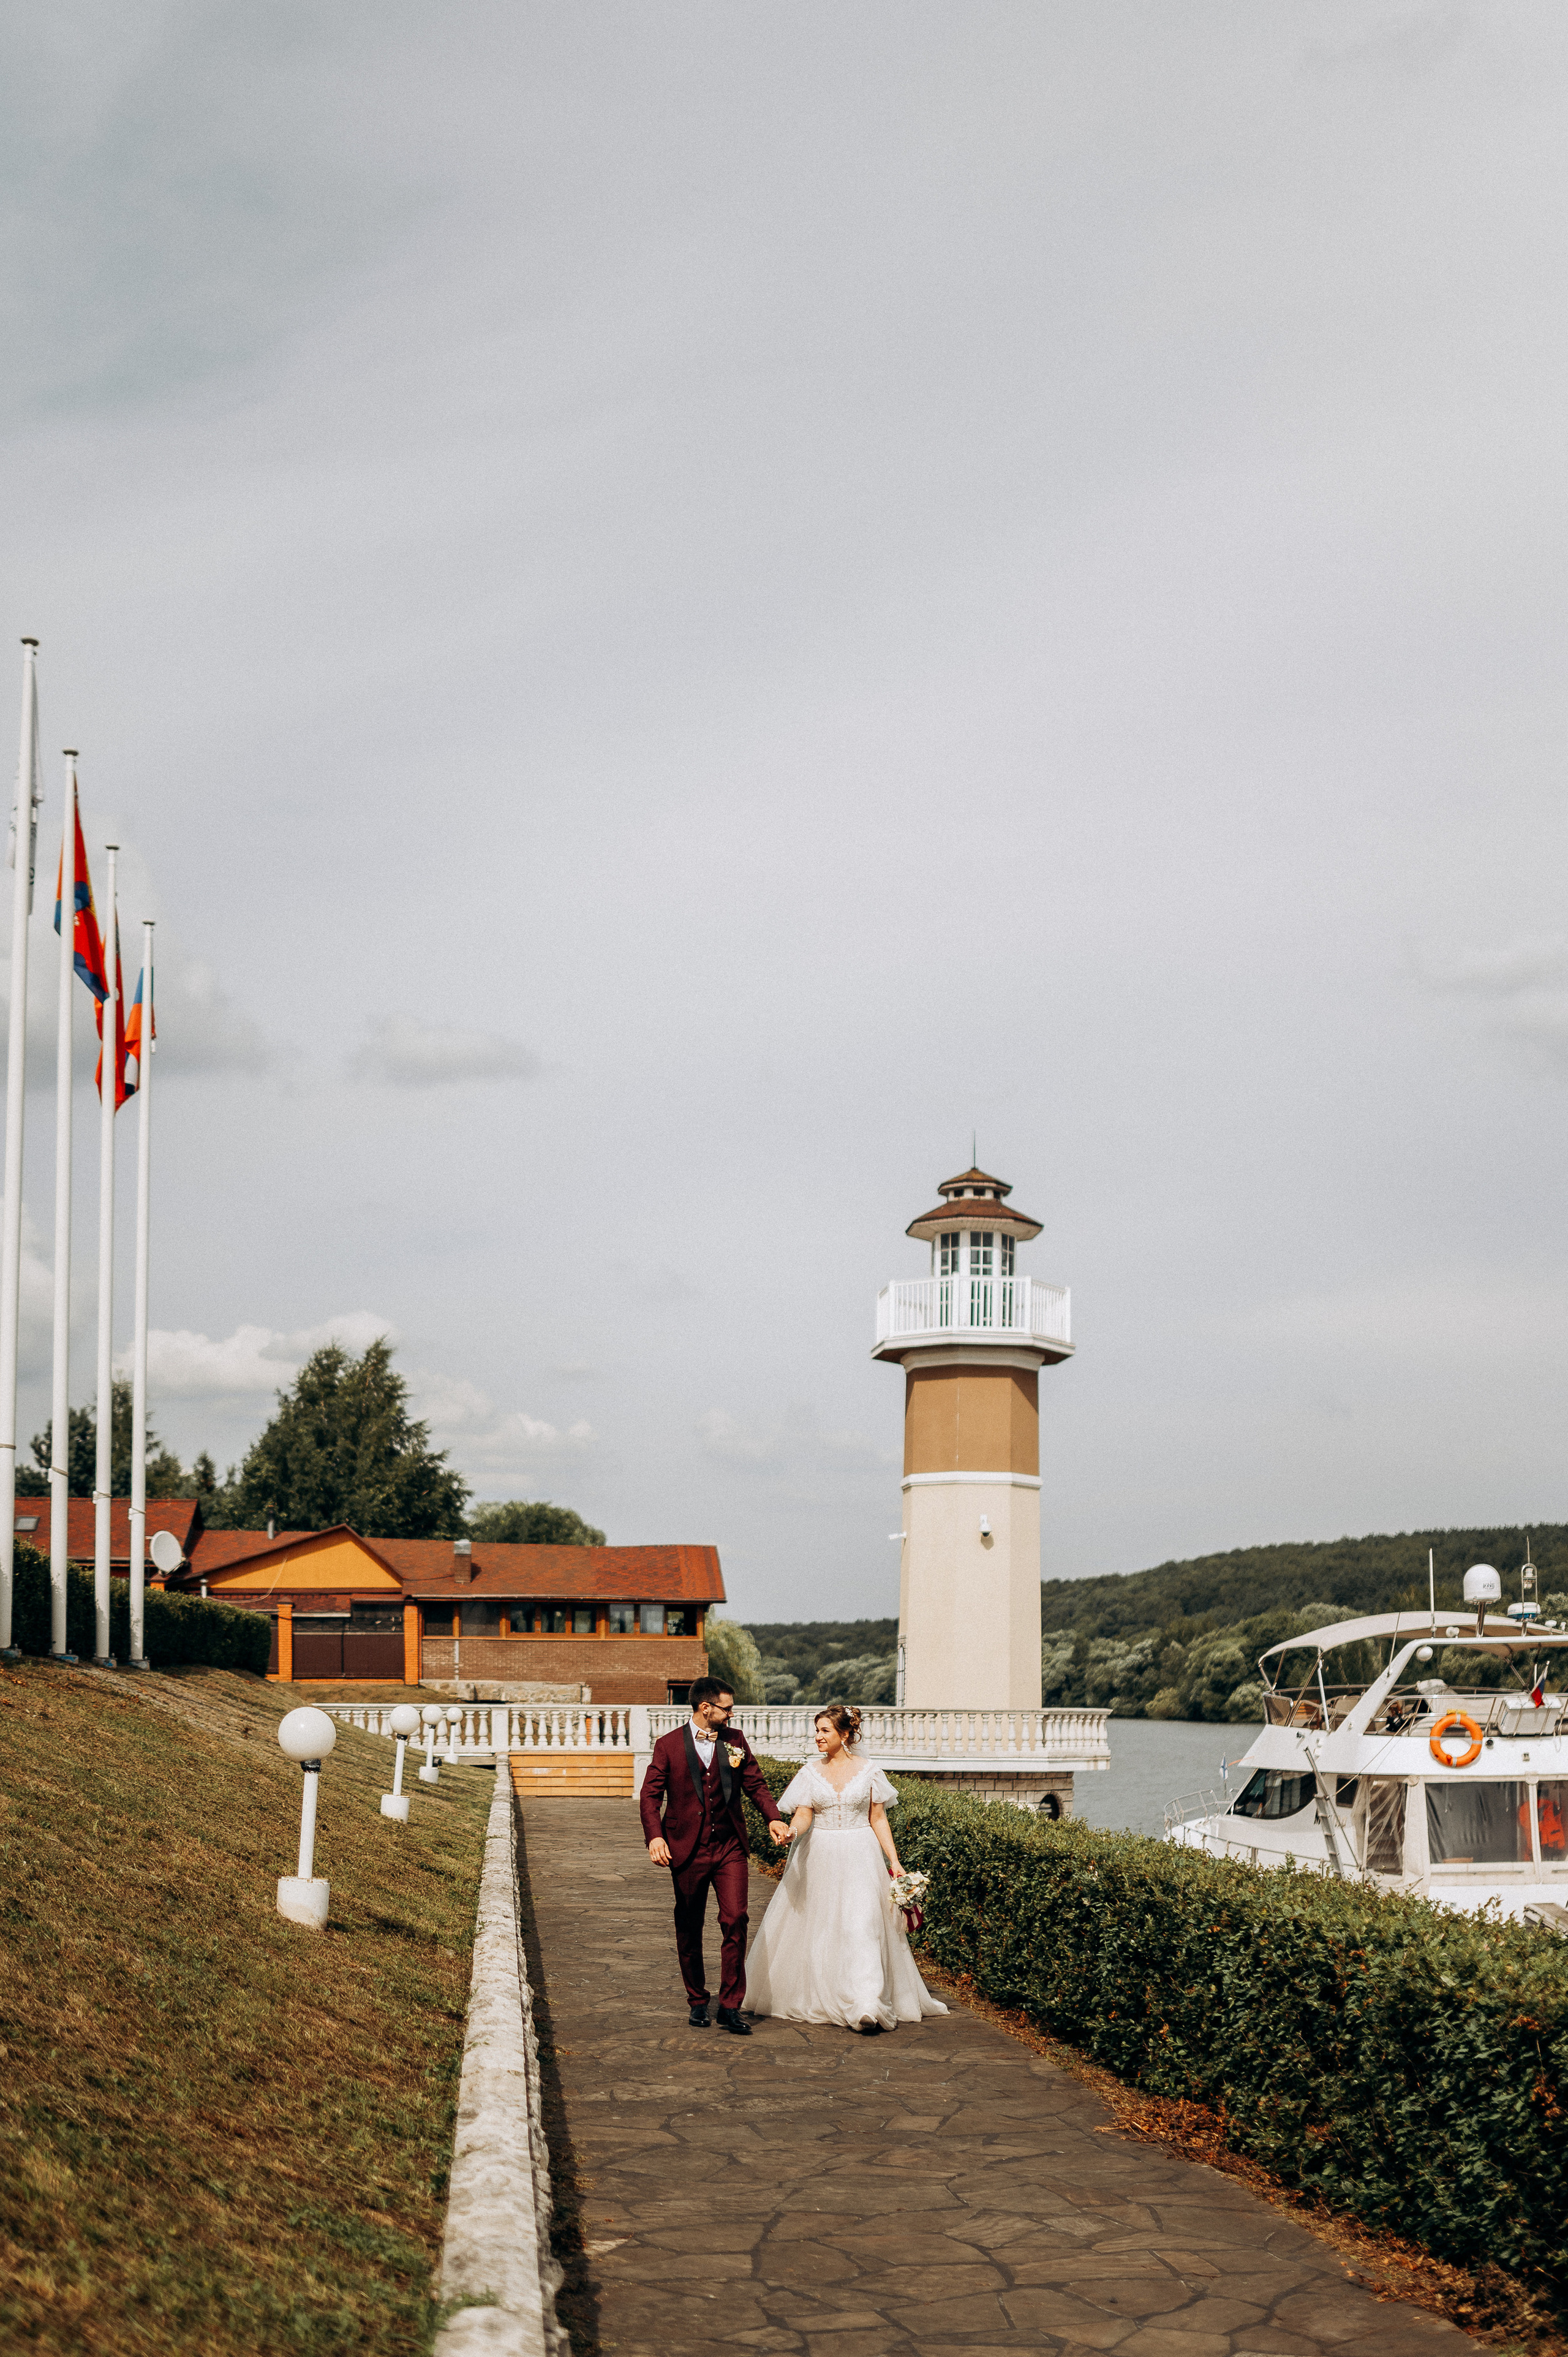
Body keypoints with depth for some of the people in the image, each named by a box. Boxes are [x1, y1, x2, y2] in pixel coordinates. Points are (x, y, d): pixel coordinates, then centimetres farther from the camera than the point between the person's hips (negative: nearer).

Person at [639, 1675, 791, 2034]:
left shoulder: (735, 1741, 6)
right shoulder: (669, 1745, -2)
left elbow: (756, 1785, 9)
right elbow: (650, 1795, -3)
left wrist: (774, 1817, -9)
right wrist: (654, 1836, -18)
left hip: (729, 1847, 1)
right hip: (687, 1850, -1)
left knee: (735, 1920, -12)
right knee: (689, 1929, 9)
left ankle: (730, 2007, -5)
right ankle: (698, 2001, 26)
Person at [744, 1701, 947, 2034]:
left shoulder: (868, 1772, 0)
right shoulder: (812, 1772, 2)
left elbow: (878, 1819, 3)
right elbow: (803, 1815, -7)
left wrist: (894, 1860, -4)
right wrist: (791, 1830, -29)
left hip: (859, 1857, -2)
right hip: (819, 1858, 2)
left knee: (862, 1924, -12)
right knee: (818, 1927, 7)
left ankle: (866, 2008, -16)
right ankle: (818, 1997, 25)